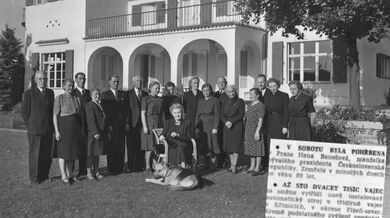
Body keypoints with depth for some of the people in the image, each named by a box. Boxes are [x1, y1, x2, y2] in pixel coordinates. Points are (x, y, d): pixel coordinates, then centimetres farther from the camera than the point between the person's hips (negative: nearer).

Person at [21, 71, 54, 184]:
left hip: (48, 129, 4)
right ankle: (34, 177, 11)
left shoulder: (50, 93, 11)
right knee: (34, 154, 1)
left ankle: (44, 175, 19)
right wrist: (30, 125, -1)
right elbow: (24, 112, -1)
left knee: (47, 154, 7)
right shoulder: (29, 93, -3)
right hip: (35, 129, -4)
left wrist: (51, 125, 10)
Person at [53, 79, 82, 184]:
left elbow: (80, 114, 11)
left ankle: (70, 174, 17)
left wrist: (80, 130, 6)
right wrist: (57, 131, -15)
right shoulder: (59, 98, -6)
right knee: (63, 152, 0)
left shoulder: (77, 99, 9)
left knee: (72, 151, 8)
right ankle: (63, 175, 7)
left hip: (74, 128, 5)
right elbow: (55, 115, -9)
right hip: (63, 127, -5)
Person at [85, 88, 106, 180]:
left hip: (101, 132, 7)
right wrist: (95, 132, -21)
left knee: (97, 153, 13)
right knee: (91, 153, 1)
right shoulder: (89, 105, -10)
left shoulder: (100, 104, 15)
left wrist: (103, 132, 10)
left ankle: (96, 171, 20)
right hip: (93, 132, -7)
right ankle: (89, 172, 10)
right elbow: (91, 120, -16)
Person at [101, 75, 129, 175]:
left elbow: (126, 109, 13)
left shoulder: (123, 94, 16)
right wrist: (108, 125, -12)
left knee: (121, 147, 4)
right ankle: (111, 168, 5)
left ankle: (120, 168, 10)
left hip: (122, 124, 4)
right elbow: (104, 111, -4)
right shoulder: (105, 95, 3)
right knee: (111, 147, -2)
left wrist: (127, 122, 4)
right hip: (111, 124, -4)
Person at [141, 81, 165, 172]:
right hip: (149, 123, -5)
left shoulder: (160, 100, 12)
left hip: (158, 123, 5)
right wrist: (144, 126, -14)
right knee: (150, 146, -4)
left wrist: (163, 125, 8)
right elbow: (143, 113, -7)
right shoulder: (146, 99, -3)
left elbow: (162, 113, 14)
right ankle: (147, 166, 4)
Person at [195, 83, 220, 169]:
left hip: (211, 126, -5)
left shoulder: (215, 100, -1)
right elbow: (197, 114, 15)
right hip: (201, 126, 5)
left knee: (211, 145, -8)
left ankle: (213, 164, 3)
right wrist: (196, 127, 7)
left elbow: (217, 115, -6)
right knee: (204, 145, 4)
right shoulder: (200, 101, 15)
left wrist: (215, 127, -13)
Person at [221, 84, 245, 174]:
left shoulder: (240, 101, 0)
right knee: (228, 146, 5)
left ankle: (234, 165, -3)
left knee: (236, 146, -5)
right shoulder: (225, 102, 14)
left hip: (237, 125, -4)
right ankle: (231, 164, 13)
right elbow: (222, 115, 9)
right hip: (227, 125, 5)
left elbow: (241, 115, -6)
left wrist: (232, 122, -14)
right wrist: (226, 122, -10)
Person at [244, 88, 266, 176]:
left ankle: (257, 168, 3)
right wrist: (246, 131, 17)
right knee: (251, 148, 13)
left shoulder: (260, 105, -10)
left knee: (258, 149, -2)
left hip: (256, 130, -8)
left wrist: (257, 131, -19)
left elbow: (260, 120, -15)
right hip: (249, 130, 8)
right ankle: (252, 166, 22)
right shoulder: (249, 105, 16)